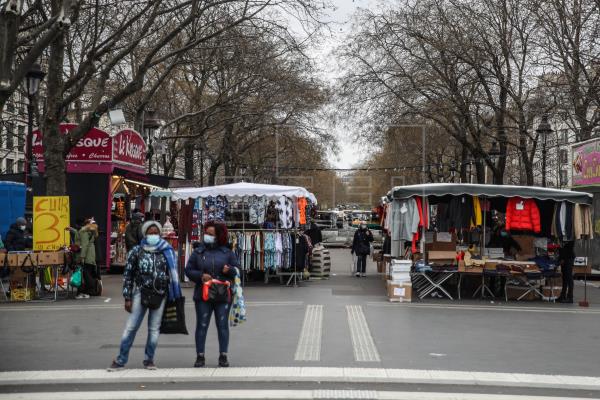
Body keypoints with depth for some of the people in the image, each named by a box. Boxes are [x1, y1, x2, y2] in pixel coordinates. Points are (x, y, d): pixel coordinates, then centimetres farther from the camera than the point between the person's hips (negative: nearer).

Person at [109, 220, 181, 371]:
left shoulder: (167, 252, 4)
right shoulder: (137, 251, 0)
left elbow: (173, 274, 10)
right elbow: (128, 274, 1)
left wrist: (173, 296, 7)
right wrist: (127, 298, -3)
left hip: (160, 295, 1)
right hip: (141, 293, -1)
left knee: (154, 329, 5)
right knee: (131, 327, -2)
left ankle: (149, 360, 17)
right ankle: (120, 360, 5)